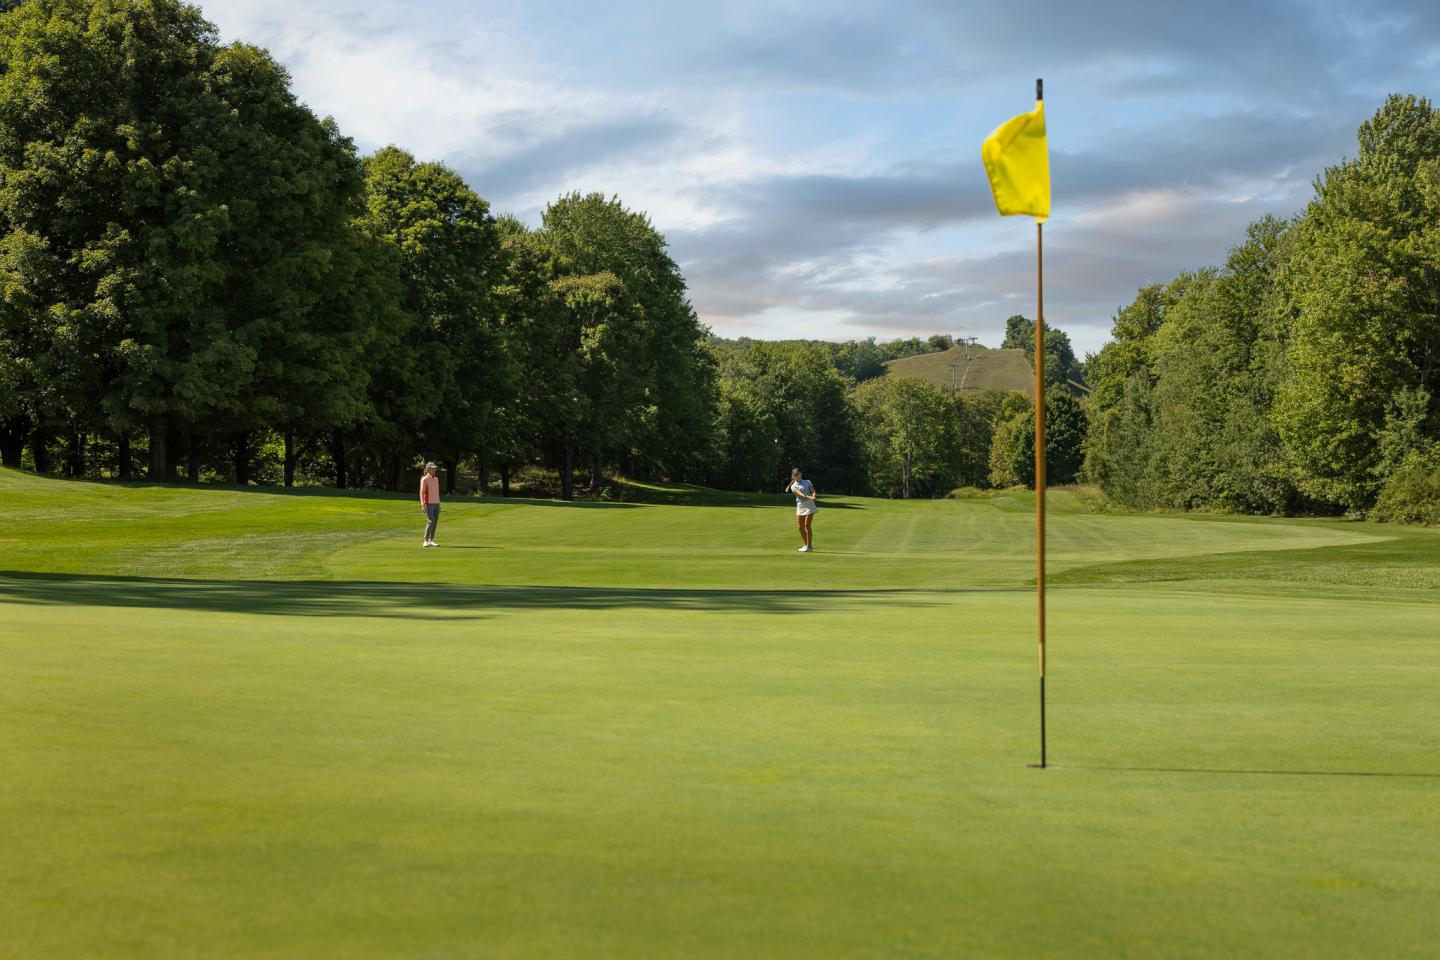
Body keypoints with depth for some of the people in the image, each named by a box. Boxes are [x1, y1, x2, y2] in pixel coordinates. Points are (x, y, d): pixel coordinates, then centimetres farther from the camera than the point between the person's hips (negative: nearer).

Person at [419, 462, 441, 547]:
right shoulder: (424, 479, -10)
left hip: (436, 504, 7)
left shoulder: (436, 479, 12)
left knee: (435, 522, 4)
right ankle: (426, 541, -11)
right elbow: (422, 493, -13)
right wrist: (423, 505, -20)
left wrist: (438, 504, 17)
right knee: (431, 522, -17)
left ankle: (431, 541, 11)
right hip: (428, 504, -7)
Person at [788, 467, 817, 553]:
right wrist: (808, 497, -31)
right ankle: (807, 545, 17)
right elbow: (800, 493, -14)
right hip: (800, 506, 3)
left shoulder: (807, 482, 8)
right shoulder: (793, 486, 4)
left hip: (809, 505, -3)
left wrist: (813, 496, -26)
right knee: (800, 527, 2)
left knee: (807, 525, -9)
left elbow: (813, 491, -2)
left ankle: (809, 546, -4)